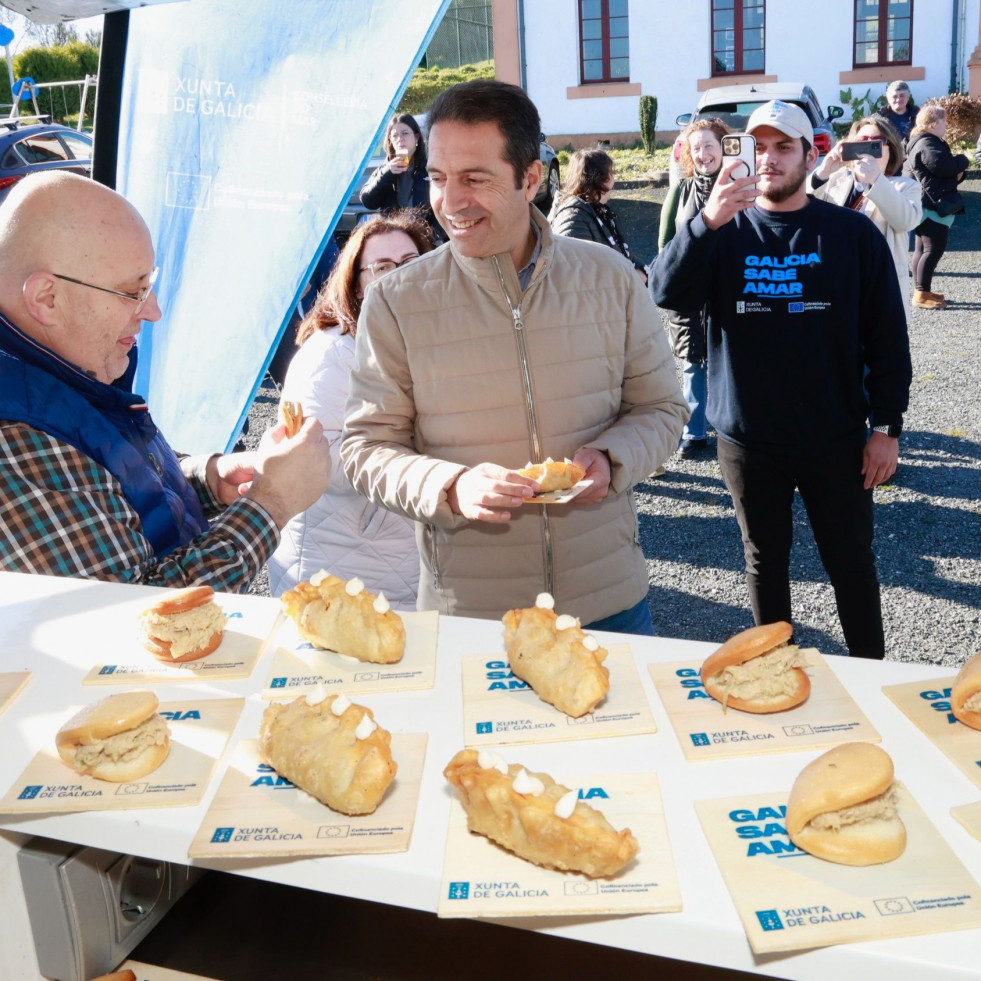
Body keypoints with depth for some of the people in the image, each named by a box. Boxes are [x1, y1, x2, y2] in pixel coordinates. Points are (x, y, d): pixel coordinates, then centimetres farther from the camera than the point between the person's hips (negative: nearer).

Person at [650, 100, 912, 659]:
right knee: (765, 560, 15)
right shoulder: (726, 233, 1)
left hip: (836, 439, -1)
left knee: (852, 562, 11)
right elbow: (665, 292, -16)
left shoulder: (852, 233, -2)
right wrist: (707, 222, -29)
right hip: (748, 440, 1)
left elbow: (888, 336, 0)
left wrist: (888, 426, -2)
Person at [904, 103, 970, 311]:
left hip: (927, 204, 11)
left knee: (922, 249, 13)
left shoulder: (925, 143, 20)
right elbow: (944, 165, -26)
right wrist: (963, 161, -6)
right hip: (932, 205, -11)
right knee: (934, 249, -10)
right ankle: (922, 294, -8)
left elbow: (941, 170, 24)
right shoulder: (927, 145, -16)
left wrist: (956, 172, 4)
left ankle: (921, 291, 20)